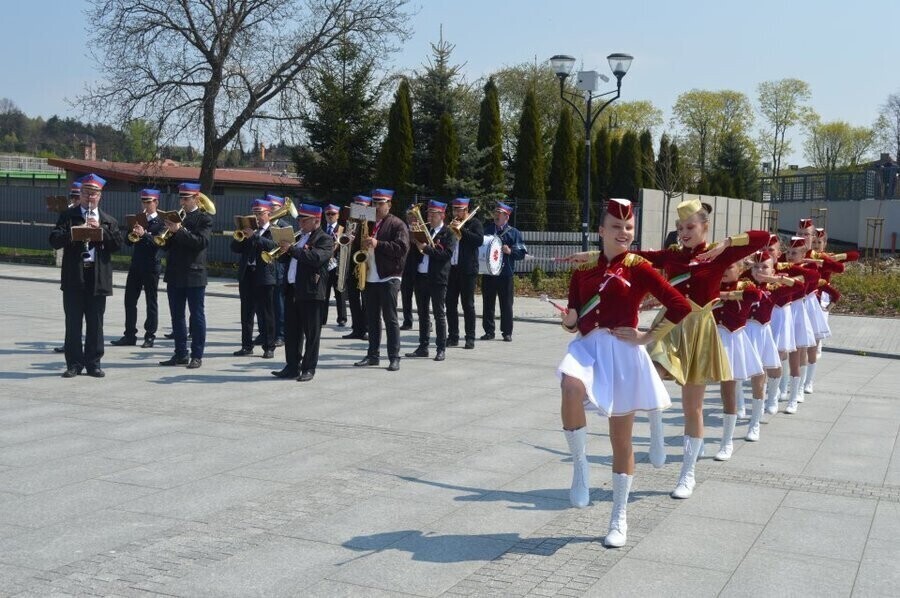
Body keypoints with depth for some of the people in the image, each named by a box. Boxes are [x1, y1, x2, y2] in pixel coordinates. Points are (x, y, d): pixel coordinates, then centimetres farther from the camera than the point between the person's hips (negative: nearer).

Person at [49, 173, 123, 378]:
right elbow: (54, 240, -2)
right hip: (74, 277, -1)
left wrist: (100, 229, -9)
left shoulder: (108, 221, 13)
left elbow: (117, 244, 1)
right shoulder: (68, 216, 8)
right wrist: (74, 233, -16)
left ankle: (93, 363, 12)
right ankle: (74, 364, 9)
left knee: (95, 323, 5)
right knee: (73, 323, 2)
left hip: (98, 278, 1)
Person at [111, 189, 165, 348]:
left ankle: (150, 336, 6)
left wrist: (144, 234, -31)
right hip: (135, 266, 6)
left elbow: (159, 242, -18)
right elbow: (127, 242, 8)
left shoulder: (161, 222, -3)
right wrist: (133, 234, -12)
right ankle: (129, 335, 11)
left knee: (151, 302, 1)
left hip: (151, 267, -6)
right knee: (130, 301, 5)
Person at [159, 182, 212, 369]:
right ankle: (180, 354, 17)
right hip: (174, 274, 6)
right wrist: (168, 232, -8)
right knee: (177, 316, 9)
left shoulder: (204, 219, -2)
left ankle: (197, 355, 5)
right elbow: (166, 242, 13)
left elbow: (202, 242, -17)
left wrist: (179, 231, -23)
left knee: (197, 316, 0)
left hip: (194, 274, -6)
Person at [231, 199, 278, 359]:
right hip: (247, 275, 5)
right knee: (246, 314, 8)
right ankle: (246, 346, 16)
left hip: (264, 277, -5)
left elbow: (272, 245, -20)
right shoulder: (249, 229, 13)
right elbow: (235, 248, 8)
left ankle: (269, 347, 5)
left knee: (266, 314, 0)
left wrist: (254, 235, -26)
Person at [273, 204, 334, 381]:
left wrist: (292, 249, -23)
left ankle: (309, 369, 6)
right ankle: (292, 366, 17)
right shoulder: (298, 237, 19)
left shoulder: (325, 239, -4)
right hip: (292, 291, 7)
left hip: (311, 292, -7)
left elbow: (316, 257, -23)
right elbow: (286, 258, 21)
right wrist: (283, 251, -1)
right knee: (291, 332, 10)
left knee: (311, 333, 1)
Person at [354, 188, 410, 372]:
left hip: (389, 278, -7)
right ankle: (372, 355, 17)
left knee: (390, 318, -5)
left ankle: (394, 358, -2)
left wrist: (378, 244, -23)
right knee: (372, 318, 10)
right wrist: (362, 245, 3)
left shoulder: (397, 224, -4)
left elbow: (402, 247, -17)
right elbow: (362, 244, 26)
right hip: (370, 277, 7)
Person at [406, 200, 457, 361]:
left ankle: (441, 349, 6)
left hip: (437, 279, -5)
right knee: (423, 313, 11)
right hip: (420, 277, 6)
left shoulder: (448, 233, -4)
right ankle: (423, 347, 19)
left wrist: (426, 248, -19)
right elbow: (414, 249, 13)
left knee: (439, 314, 0)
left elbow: (447, 254, -16)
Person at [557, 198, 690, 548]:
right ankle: (579, 465, -13)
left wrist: (646, 338, -7)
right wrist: (569, 321, -10)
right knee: (571, 388, -35)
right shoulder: (583, 269, 6)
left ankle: (619, 519, 23)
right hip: (588, 347, 2)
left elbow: (680, 307, -7)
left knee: (621, 439, 7)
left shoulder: (638, 268, -4)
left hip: (623, 353, -2)